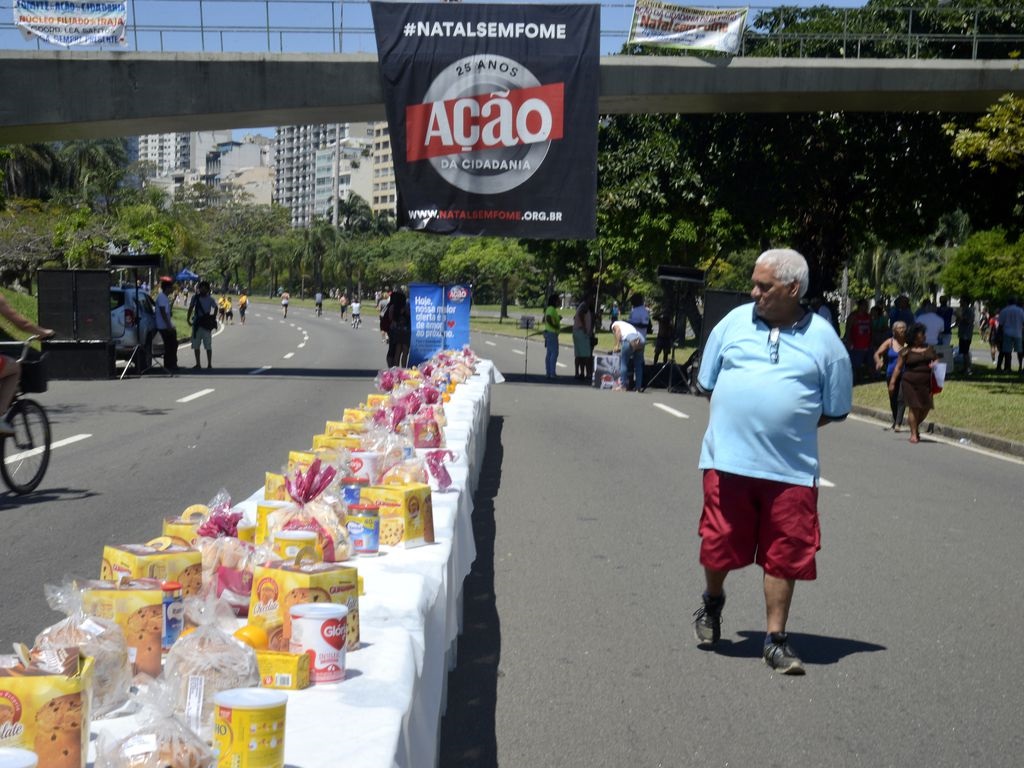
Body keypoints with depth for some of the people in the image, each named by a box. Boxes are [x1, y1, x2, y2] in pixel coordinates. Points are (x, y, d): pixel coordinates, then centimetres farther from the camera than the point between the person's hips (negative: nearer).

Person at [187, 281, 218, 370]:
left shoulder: (210, 299, -2)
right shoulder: (195, 298, 2)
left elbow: (215, 308, 13)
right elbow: (191, 308, 10)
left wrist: (213, 318, 4)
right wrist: (188, 319, 0)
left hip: (206, 325, -3)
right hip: (196, 324, 3)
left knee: (208, 346, -3)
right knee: (196, 346, 8)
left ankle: (209, 365, 3)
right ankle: (198, 364, 18)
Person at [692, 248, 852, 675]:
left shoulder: (823, 339, 2)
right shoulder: (735, 322, 6)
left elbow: (835, 410, 9)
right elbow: (708, 383, 15)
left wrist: (787, 426, 3)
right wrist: (741, 418, 6)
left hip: (790, 468, -1)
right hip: (727, 460, 1)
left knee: (784, 555, 3)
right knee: (719, 545, 9)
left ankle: (776, 640, 17)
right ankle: (712, 601, 40)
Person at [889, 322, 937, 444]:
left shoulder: (929, 348, 13)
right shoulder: (906, 351, -1)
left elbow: (936, 360, 22)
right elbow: (898, 367, -1)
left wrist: (934, 364, -3)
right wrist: (892, 382, -6)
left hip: (926, 383, 4)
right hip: (911, 383, -4)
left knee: (926, 407, 4)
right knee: (914, 407, -5)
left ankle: (917, 426, 32)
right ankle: (913, 434, 6)